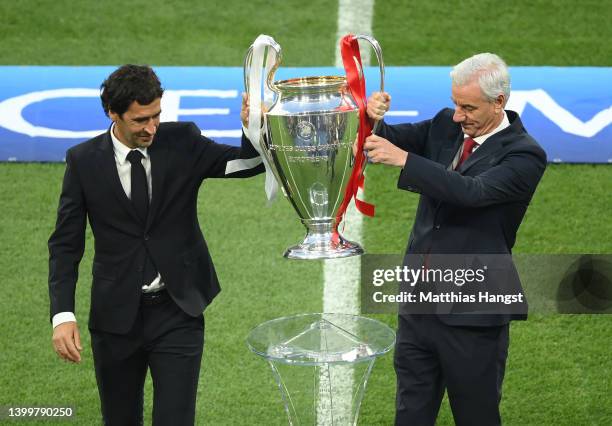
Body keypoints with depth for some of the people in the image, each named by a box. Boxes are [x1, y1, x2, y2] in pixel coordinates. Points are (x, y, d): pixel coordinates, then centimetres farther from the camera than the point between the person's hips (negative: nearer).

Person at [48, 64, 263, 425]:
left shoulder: (182, 142, -3)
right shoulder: (84, 161, -4)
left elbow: (249, 163, -7)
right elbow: (66, 244, -2)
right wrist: (63, 315, -12)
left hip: (178, 312, -1)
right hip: (117, 315, 1)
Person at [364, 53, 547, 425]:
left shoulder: (524, 155, -15)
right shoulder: (446, 126, 4)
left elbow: (471, 191, -29)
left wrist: (404, 158, -34)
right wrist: (373, 119, -20)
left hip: (472, 313, -6)